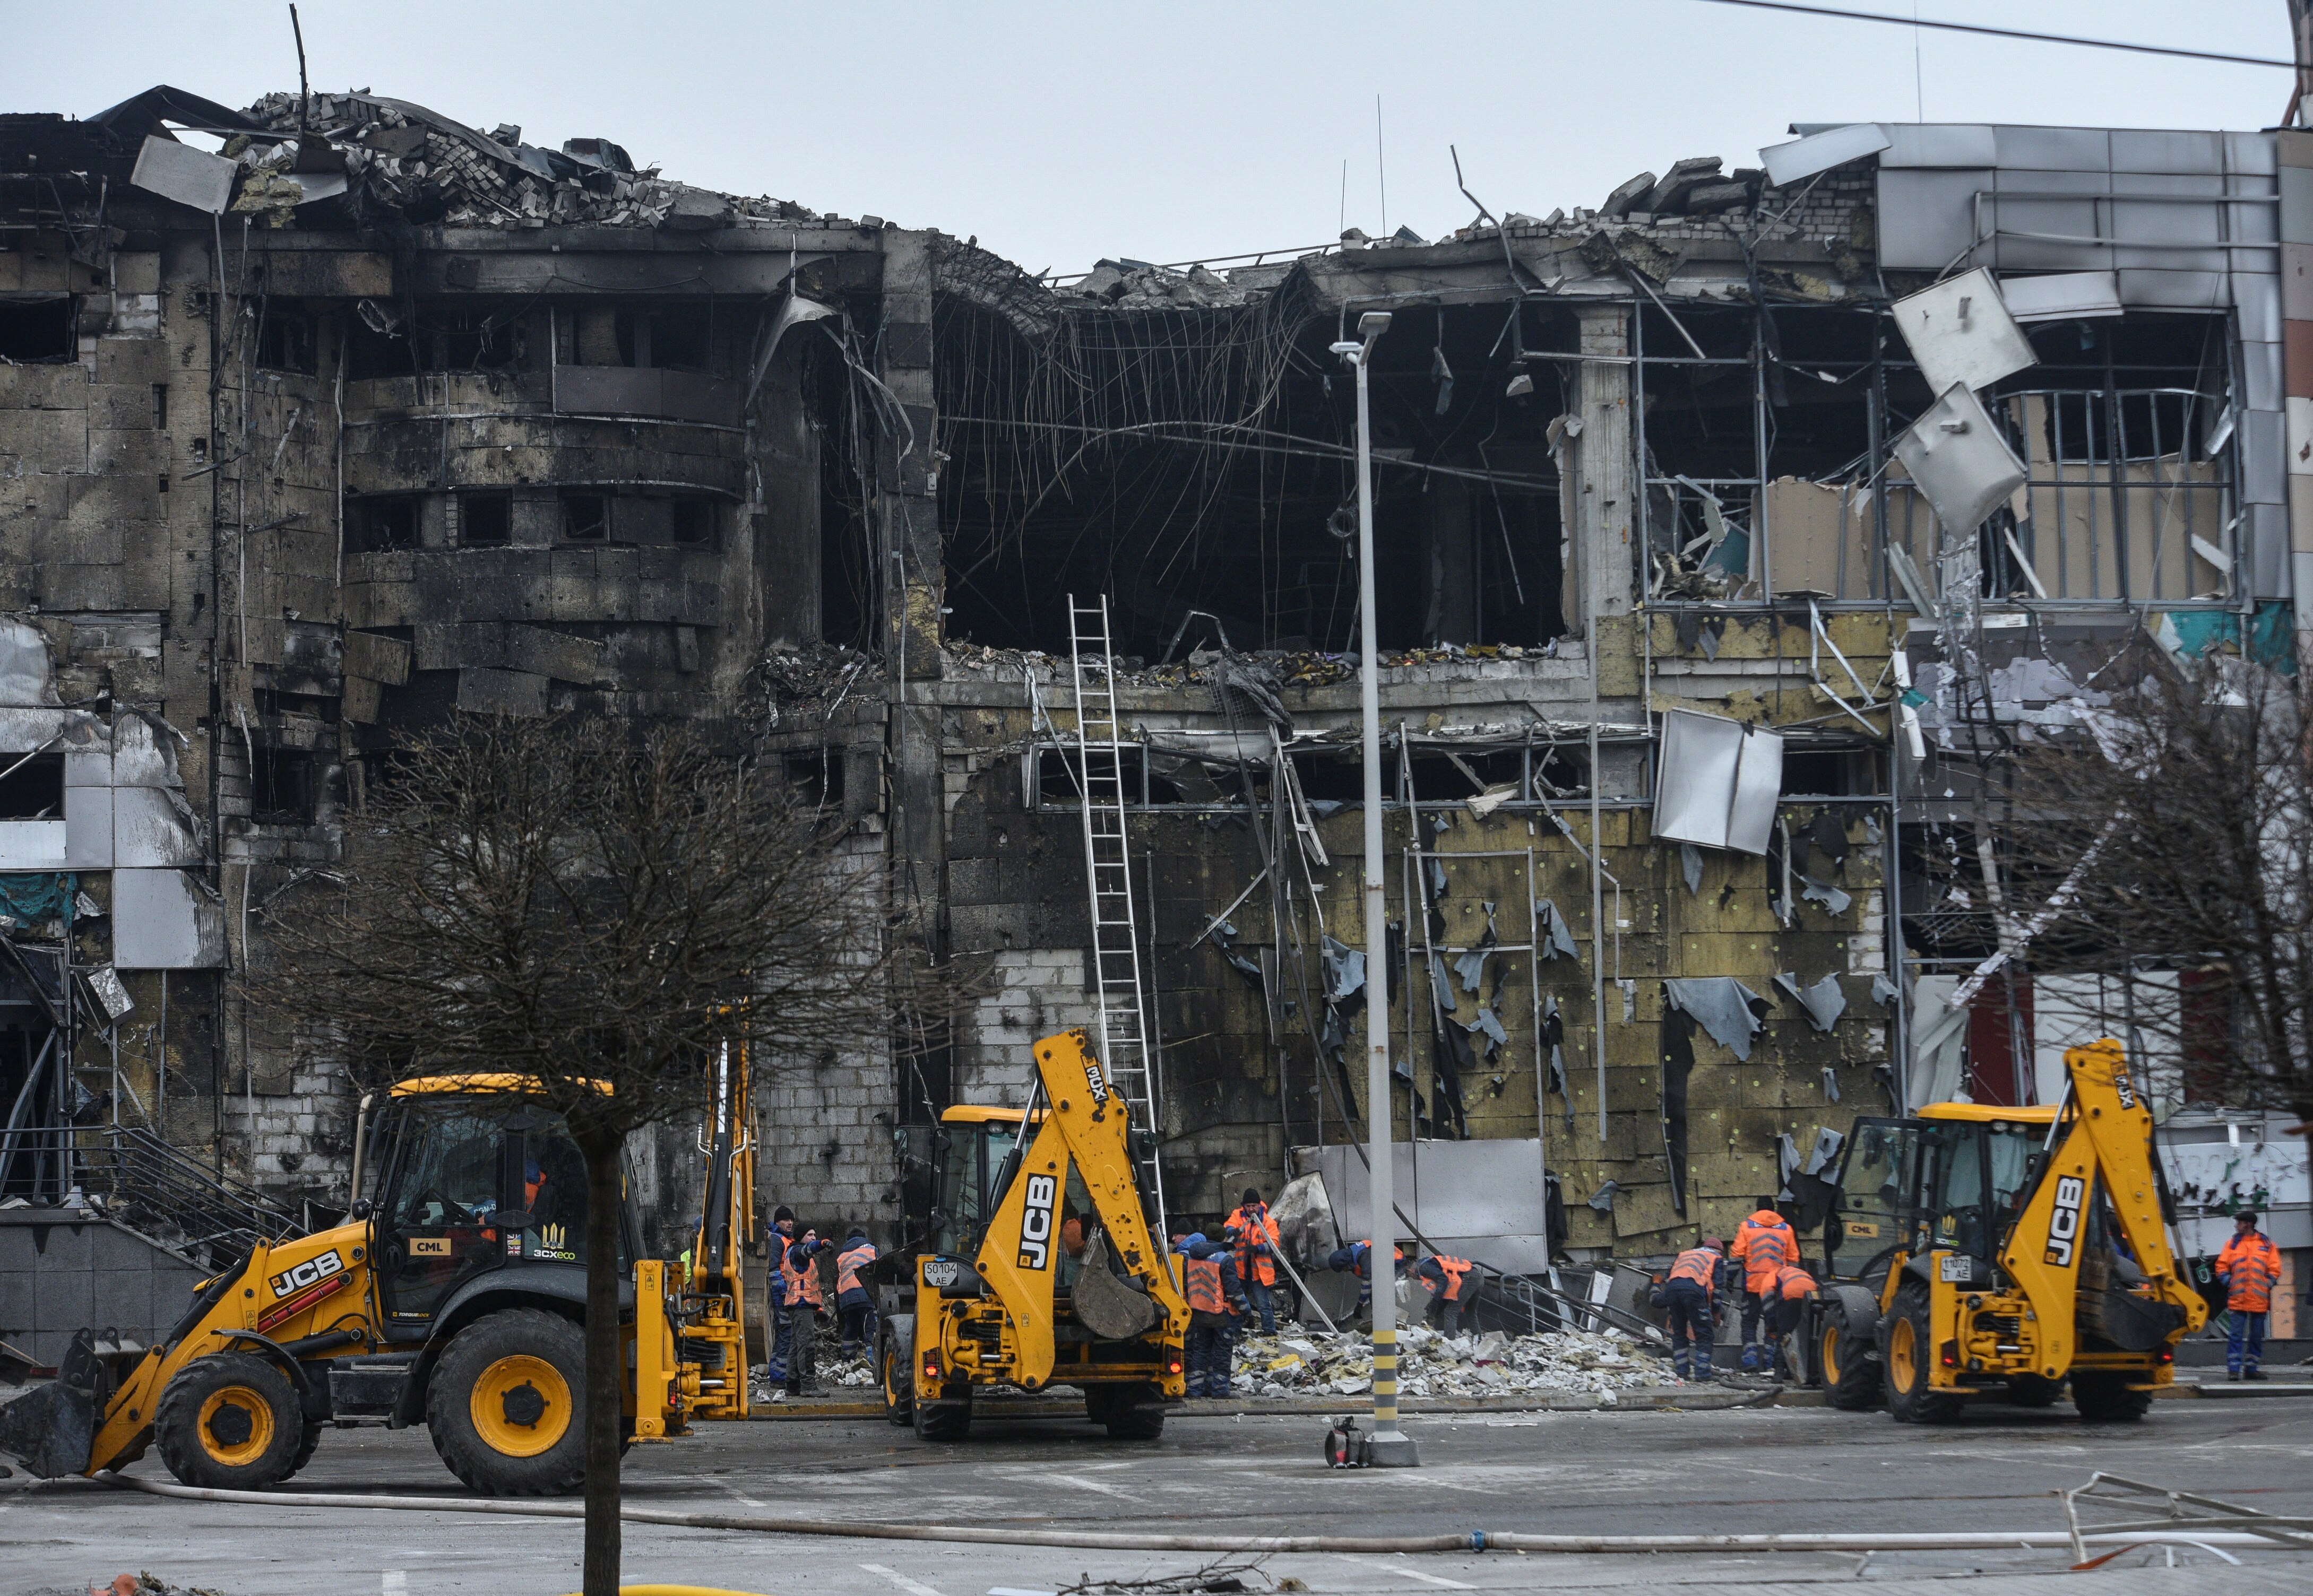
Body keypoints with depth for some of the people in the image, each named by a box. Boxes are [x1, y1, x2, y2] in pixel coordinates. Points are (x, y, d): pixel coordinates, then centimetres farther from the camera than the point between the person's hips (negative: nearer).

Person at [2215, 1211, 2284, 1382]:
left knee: (2257, 1336, 6)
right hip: (2238, 1300, 0)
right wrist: (2229, 1283, -4)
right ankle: (2234, 1369, -7)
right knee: (2236, 1335, -6)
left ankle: (2251, 1368, 14)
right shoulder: (2233, 1244, 8)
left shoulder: (2267, 1244, 5)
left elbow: (2275, 1268, 5)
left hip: (2259, 1301, 0)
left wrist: (2268, 1285, -5)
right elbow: (2222, 1266, 8)